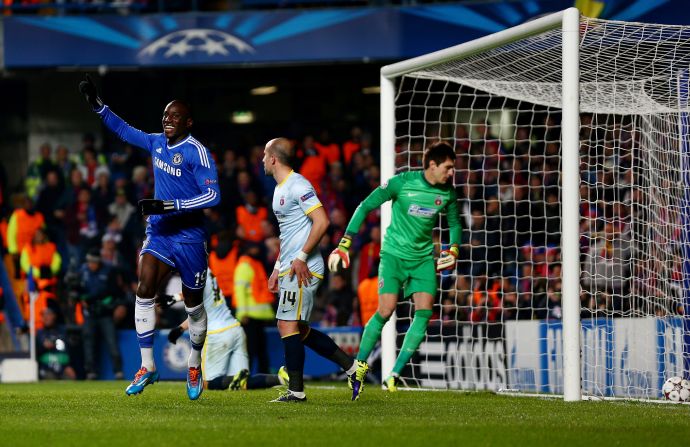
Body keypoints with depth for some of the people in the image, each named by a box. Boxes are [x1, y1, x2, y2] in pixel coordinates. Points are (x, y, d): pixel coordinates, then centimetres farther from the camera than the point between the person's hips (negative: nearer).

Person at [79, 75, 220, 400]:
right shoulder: (157, 143, 7)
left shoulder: (197, 153, -14)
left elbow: (212, 196, -20)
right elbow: (124, 130, 23)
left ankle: (194, 365, 29)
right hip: (158, 233, 5)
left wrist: (169, 206, -26)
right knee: (144, 290, -14)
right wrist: (96, 104, 16)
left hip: (189, 237, -5)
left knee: (193, 305, 7)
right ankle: (147, 367, -11)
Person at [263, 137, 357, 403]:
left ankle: (296, 391, -8)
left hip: (302, 270, -10)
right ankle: (351, 366, 15)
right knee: (298, 330, 11)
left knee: (288, 325, -11)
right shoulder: (280, 189, 19)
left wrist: (301, 258, -20)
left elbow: (321, 222, -20)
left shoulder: (298, 186, -12)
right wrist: (278, 268, 23)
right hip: (290, 269, 10)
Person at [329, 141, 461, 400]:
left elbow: (454, 222, 21)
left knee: (424, 312, -13)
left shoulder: (447, 192, 0)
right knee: (386, 311, -16)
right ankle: (360, 366, 5)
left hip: (424, 258, 4)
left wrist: (453, 249, 4)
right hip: (394, 253, -4)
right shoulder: (401, 183, -14)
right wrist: (344, 245, -12)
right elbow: (365, 207, -9)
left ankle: (395, 375, -5)